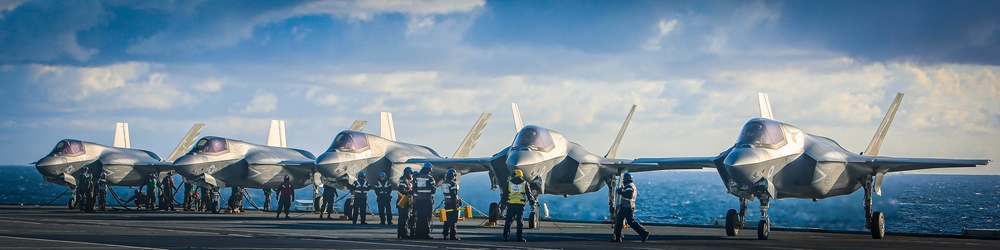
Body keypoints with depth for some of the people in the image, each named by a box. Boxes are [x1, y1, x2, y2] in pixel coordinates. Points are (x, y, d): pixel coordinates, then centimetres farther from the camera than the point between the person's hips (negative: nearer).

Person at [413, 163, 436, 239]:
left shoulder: (417, 177, 8)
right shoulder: (430, 178, -10)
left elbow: (414, 189, 9)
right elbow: (433, 190, -9)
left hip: (419, 199, 5)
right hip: (428, 200, -5)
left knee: (419, 217, 10)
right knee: (427, 217, -3)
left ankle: (418, 234, 11)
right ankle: (426, 234, -6)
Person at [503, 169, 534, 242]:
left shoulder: (509, 183, 8)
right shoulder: (525, 184, 5)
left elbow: (505, 194, 10)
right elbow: (529, 194, 6)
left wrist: (503, 202, 17)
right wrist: (532, 202, 13)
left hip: (510, 204, 1)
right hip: (520, 205, -1)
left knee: (508, 220, 6)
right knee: (520, 220, 0)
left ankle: (505, 236, 6)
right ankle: (519, 237, -5)